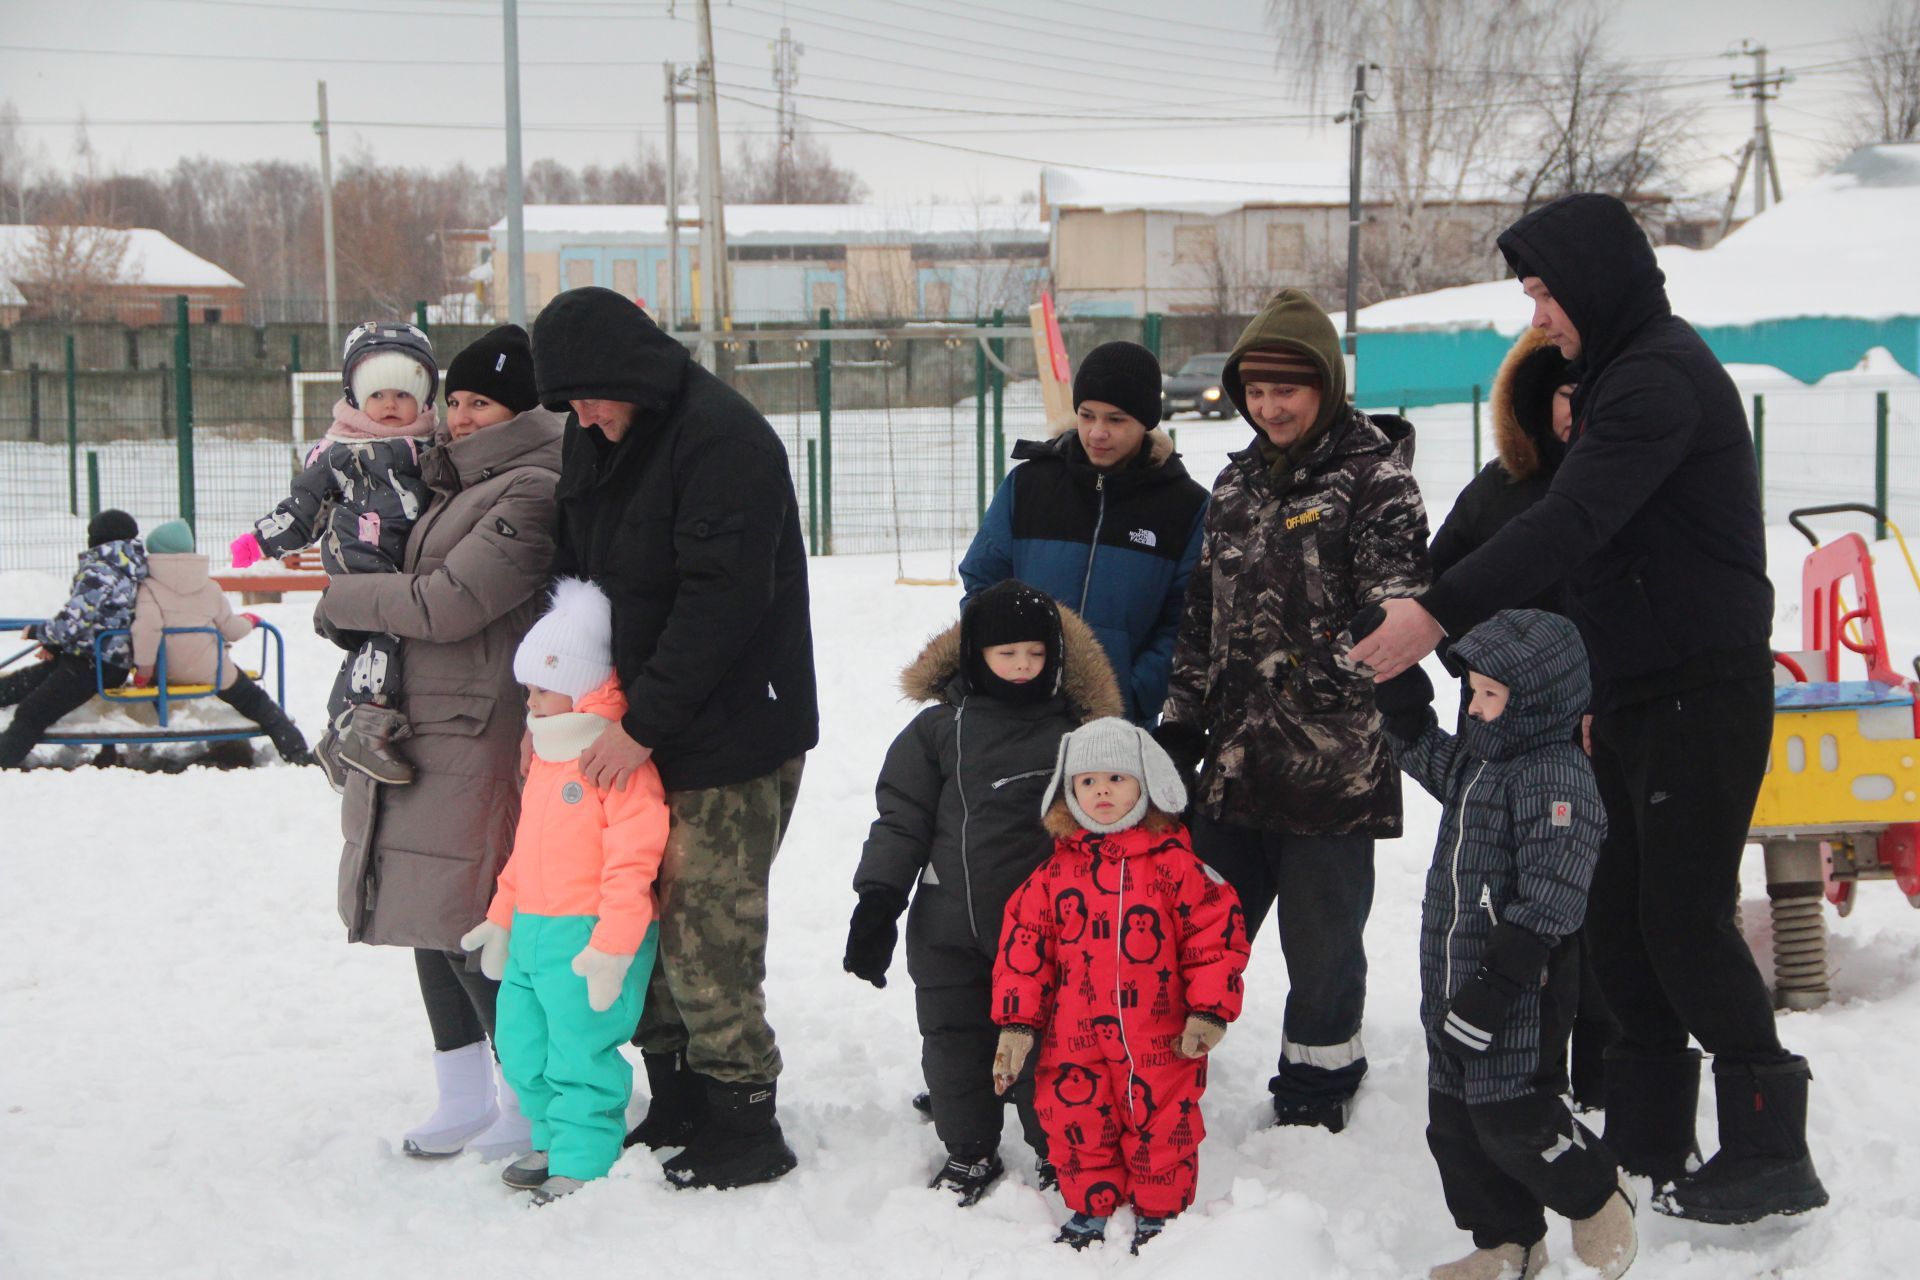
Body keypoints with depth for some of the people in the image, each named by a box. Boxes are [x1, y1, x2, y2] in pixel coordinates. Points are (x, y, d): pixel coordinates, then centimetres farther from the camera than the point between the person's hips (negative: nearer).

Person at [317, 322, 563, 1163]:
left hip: (476, 741, -9)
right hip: (419, 734, 9)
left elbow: (445, 604, -18)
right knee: (435, 919, 13)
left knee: (470, 931, -6)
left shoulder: (531, 494, -14)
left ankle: (531, 1102, 8)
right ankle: (464, 1099, 24)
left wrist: (342, 601, -5)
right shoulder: (461, 483, 16)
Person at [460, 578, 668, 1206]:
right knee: (522, 1047, 15)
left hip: (587, 937, -9)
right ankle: (555, 1140, 31)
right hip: (532, 935, 9)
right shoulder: (546, 759, 14)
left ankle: (582, 1164, 1)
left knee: (579, 1052, -8)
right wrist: (502, 918, 23)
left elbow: (630, 863, -20)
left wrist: (610, 945, -22)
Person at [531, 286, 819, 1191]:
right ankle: (678, 1107, 23)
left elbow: (721, 600, -22)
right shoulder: (597, 440, 11)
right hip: (638, 731, 9)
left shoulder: (722, 438, -17)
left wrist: (644, 724, -20)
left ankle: (743, 1123, 5)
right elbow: (577, 574, 19)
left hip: (731, 738, -8)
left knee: (706, 933, -7)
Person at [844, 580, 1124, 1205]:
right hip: (949, 925, 1)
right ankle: (969, 1151, 26)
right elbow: (901, 819, 1)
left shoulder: (1075, 728, 2)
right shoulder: (940, 729, -1)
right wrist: (877, 903, -6)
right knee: (954, 1039, 9)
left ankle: (1057, 1149, 23)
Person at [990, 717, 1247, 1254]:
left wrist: (1209, 1010, -9)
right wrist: (1016, 1022, 0)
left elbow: (1217, 933, -4)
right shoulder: (1053, 874, 2)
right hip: (1074, 1040, 2)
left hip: (1160, 1039, -2)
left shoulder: (1174, 864, -5)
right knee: (1076, 1121, 8)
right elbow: (1024, 944, 5)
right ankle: (1091, 1206, 28)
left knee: (1162, 1126, 5)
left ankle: (1158, 1210, 25)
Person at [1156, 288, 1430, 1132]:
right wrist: (1180, 722, 18)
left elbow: (1397, 593, -16)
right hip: (1236, 755, 6)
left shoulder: (1374, 477, -6)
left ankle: (1315, 1094, 21)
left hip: (1332, 758, -6)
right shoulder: (1238, 482, 15)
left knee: (1321, 937, 3)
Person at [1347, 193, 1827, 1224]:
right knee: (1625, 916, 11)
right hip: (1642, 696, 10)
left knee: (1685, 917, -8)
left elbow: (1571, 522, -28)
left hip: (1701, 694, -10)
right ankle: (1645, 1143, 19)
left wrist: (1441, 614, -33)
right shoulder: (1626, 372, 17)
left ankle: (1770, 1153, 0)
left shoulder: (1662, 375, -16)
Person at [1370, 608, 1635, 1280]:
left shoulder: (1557, 778, -18)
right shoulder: (1478, 763, 12)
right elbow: (1421, 747, 34)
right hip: (1455, 986, 10)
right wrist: (1393, 675, 20)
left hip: (1519, 993, -10)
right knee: (1455, 1121, 12)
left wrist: (1497, 983, -26)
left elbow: (1547, 901, -23)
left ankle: (1599, 1204, 17)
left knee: (1513, 1121, -8)